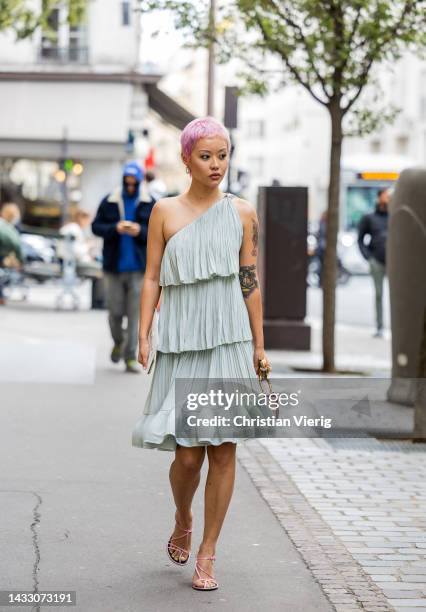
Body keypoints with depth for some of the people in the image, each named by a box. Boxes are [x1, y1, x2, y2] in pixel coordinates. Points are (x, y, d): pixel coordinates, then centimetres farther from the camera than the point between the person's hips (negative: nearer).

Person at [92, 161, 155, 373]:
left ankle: (131, 357, -1)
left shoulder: (150, 204, 3)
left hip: (139, 267, -1)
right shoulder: (109, 202, 4)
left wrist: (140, 230, -17)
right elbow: (96, 227, 4)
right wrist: (115, 228, -15)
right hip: (114, 265, 1)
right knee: (115, 311, 4)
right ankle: (118, 343, 33)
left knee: (135, 313, -5)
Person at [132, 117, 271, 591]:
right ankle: (182, 524, 29)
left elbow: (250, 282, 7)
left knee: (223, 450, -1)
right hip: (181, 344, -1)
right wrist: (143, 336, -4)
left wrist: (258, 346, 6)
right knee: (188, 454, -3)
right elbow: (152, 278, 4)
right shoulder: (165, 211, 3)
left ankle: (207, 554, 12)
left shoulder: (242, 213, 5)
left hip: (230, 343, 1)